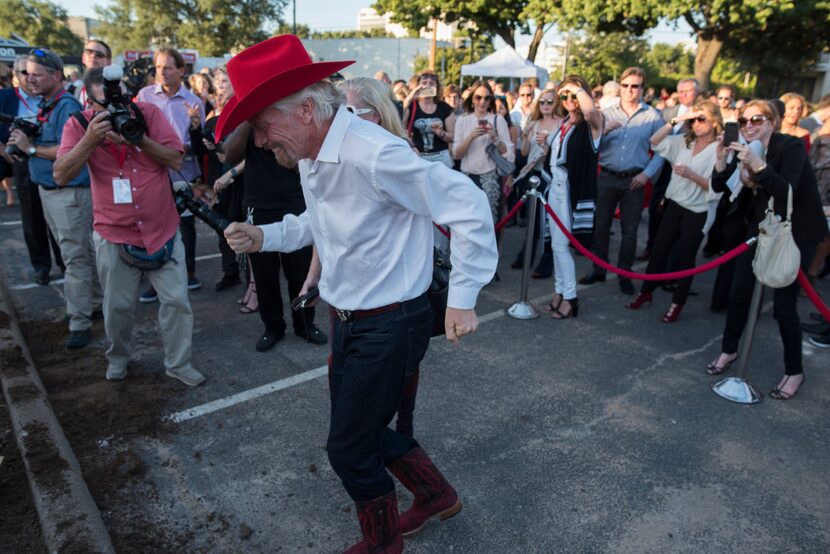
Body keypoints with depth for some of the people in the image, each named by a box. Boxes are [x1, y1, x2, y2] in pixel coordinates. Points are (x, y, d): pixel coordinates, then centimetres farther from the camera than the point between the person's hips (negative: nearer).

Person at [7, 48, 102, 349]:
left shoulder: (67, 107, -13)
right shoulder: (44, 106, 14)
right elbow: (46, 144, 19)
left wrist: (31, 148, -15)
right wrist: (23, 138, 2)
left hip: (69, 192, -9)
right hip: (48, 190, 9)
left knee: (75, 257, -6)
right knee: (82, 252, 16)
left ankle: (79, 322, -2)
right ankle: (93, 302, 28)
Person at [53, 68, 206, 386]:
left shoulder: (148, 113, -5)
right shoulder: (79, 124, -5)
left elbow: (176, 159, -11)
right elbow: (61, 176, -15)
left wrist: (138, 138, -24)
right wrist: (91, 138, -26)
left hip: (162, 230, 0)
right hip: (114, 235, 0)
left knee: (177, 300, 2)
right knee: (118, 306, 12)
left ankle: (178, 363, 18)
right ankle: (117, 357, 37)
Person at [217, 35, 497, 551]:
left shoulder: (373, 153, -27)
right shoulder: (311, 157, 2)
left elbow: (468, 204, -24)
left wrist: (463, 298, -20)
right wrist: (263, 236, 3)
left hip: (389, 325, -9)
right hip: (348, 320, 9)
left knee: (349, 448, 7)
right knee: (361, 428, 22)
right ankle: (435, 494, 47)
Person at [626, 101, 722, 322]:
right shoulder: (683, 141, 3)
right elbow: (655, 142, -2)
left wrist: (691, 175, -26)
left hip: (697, 212, -4)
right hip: (674, 205, 4)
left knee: (686, 257, 6)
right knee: (659, 250, 10)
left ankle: (678, 302, 21)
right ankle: (646, 291, 26)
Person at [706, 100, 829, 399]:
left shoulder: (791, 147, -17)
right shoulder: (745, 150, 0)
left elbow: (786, 192, -30)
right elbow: (719, 187, -6)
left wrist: (758, 164, -40)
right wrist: (721, 159, -22)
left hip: (797, 232, -5)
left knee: (783, 304, -5)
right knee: (739, 292, 6)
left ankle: (794, 371, 14)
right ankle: (729, 350, 27)